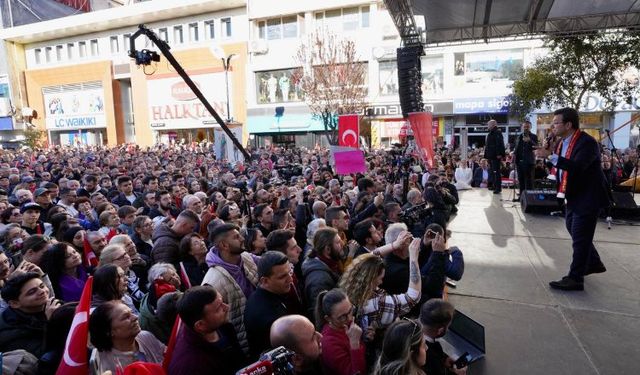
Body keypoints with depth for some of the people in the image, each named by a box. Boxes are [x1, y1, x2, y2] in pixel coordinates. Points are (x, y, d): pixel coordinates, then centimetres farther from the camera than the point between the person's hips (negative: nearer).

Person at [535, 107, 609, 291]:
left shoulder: (587, 142, -22)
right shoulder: (563, 142, 5)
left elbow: (577, 166, -36)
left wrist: (550, 156, -39)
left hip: (587, 197, -10)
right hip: (573, 196, 10)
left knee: (580, 238, -4)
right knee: (574, 230, 22)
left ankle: (575, 279, 6)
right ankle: (593, 263, 42)